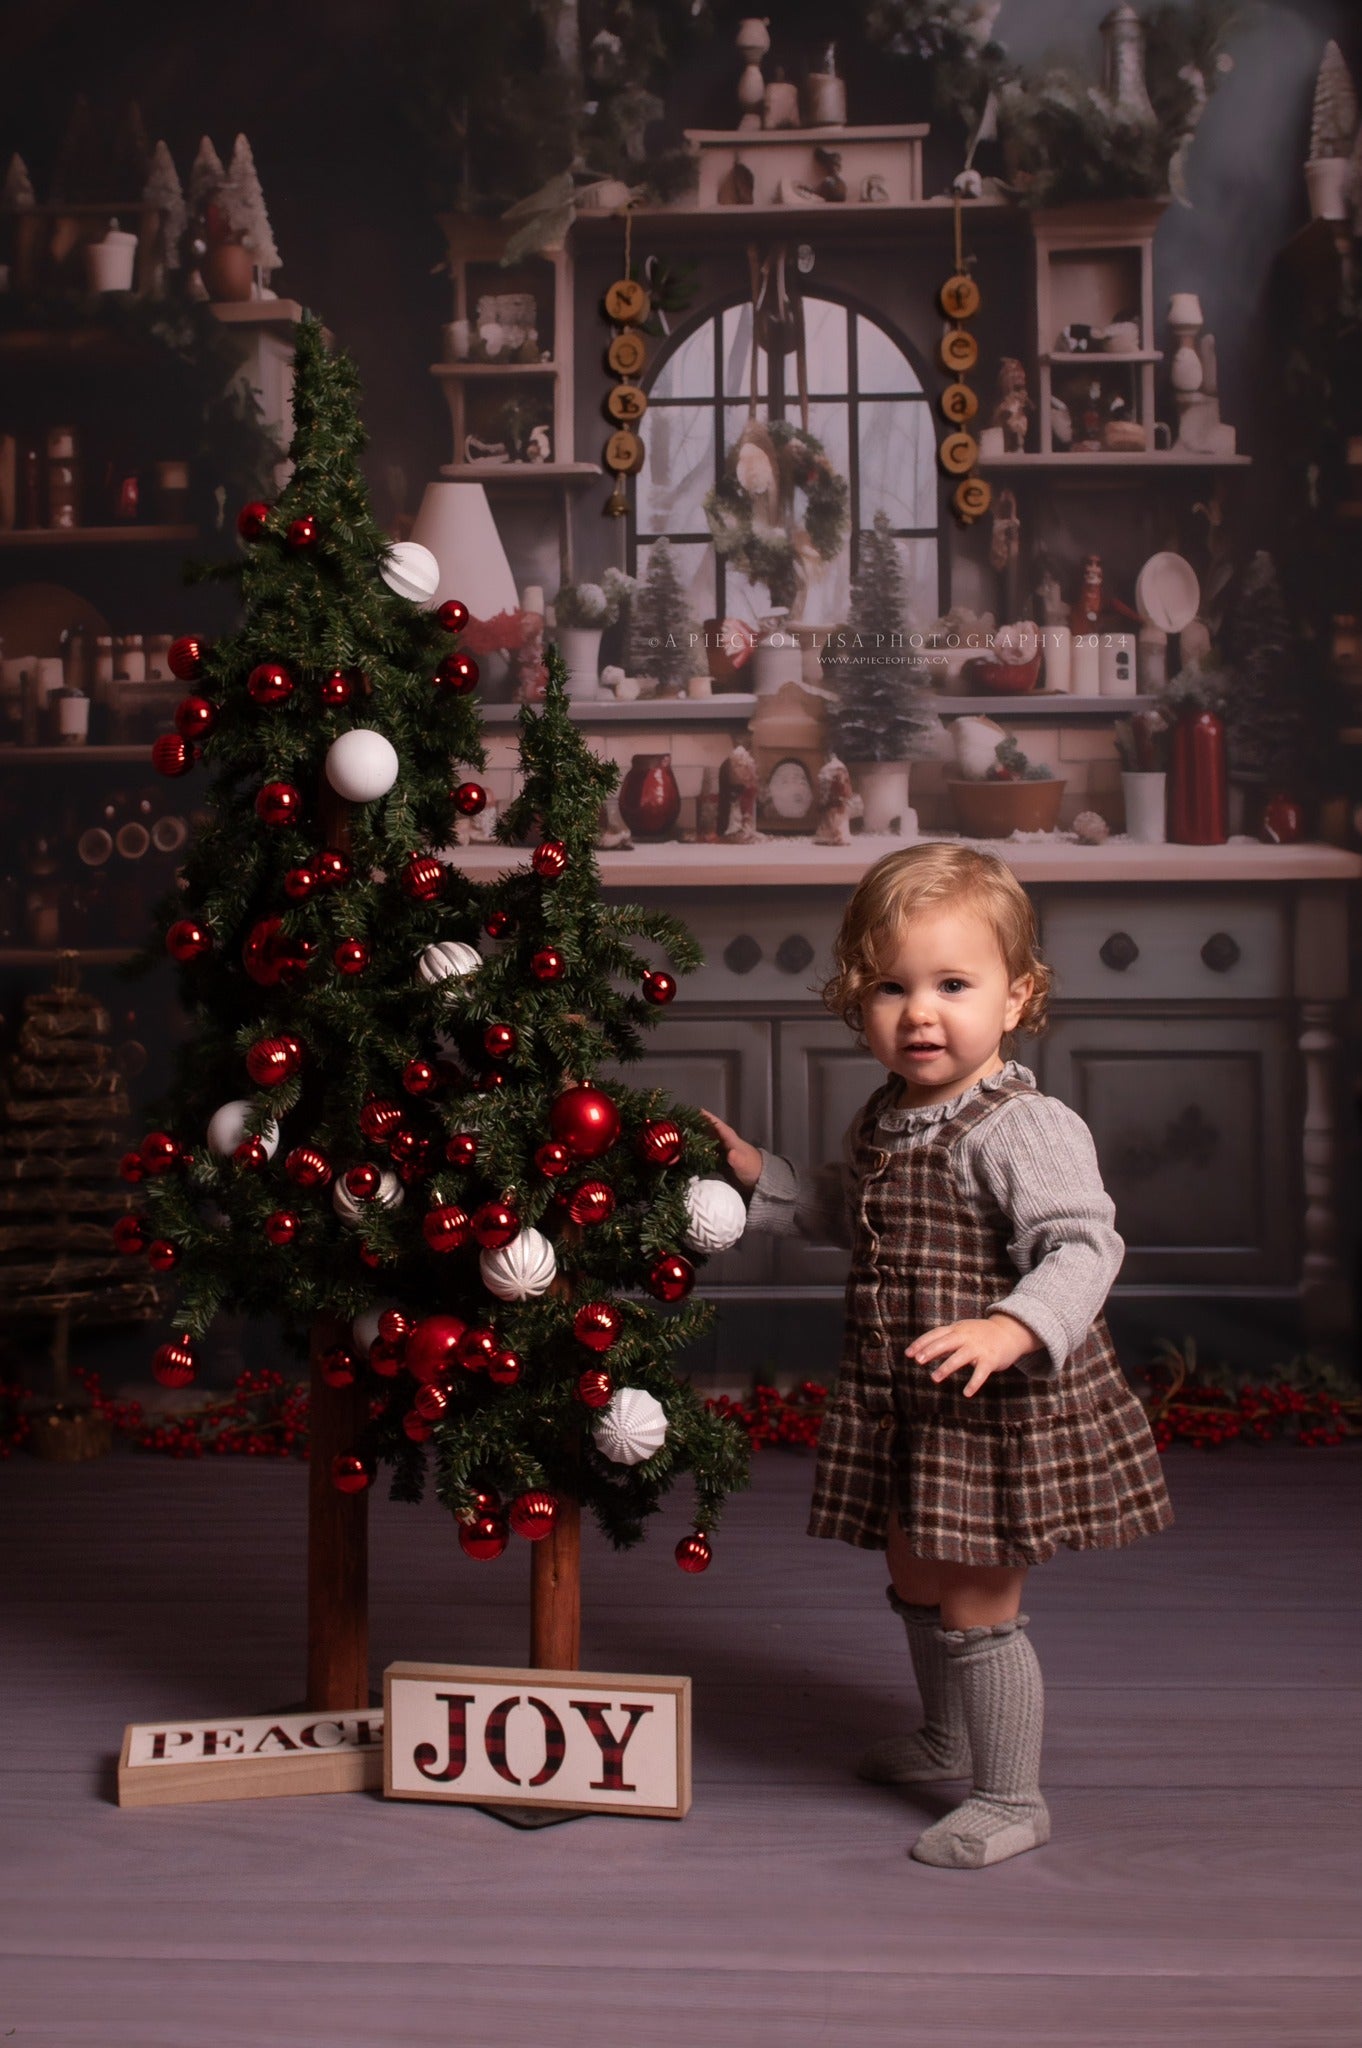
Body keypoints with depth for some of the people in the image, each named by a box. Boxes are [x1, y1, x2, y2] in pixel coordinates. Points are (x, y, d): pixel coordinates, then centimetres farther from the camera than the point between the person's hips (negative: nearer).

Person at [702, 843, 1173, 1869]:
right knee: (918, 1585, 24)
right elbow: (852, 1215, 24)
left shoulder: (1026, 1127, -21)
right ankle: (948, 1737, 48)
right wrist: (760, 1176, 16)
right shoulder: (885, 1118, 6)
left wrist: (1014, 1328, -43)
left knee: (977, 1603, 1)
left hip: (996, 1405, -9)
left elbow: (1084, 1246, -28)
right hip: (901, 1401, 9)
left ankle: (1012, 1797, 18)